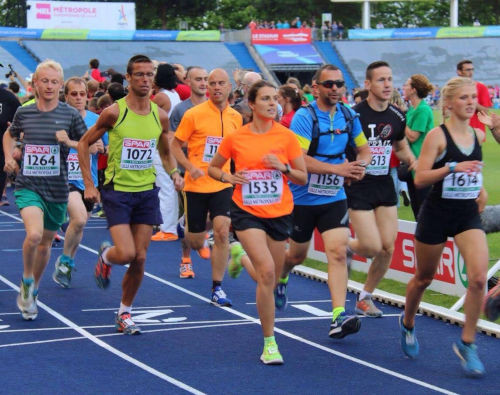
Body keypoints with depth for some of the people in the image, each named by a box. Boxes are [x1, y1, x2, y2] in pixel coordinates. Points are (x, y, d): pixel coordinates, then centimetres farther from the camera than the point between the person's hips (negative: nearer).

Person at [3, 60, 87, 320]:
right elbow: (10, 135, 23)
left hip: (57, 188, 1)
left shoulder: (70, 115, -3)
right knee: (34, 234, -25)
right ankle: (26, 281, 0)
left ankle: (33, 290, 37)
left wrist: (69, 142, -17)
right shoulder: (24, 113, 2)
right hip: (27, 185, -1)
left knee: (46, 242, 13)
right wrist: (9, 157, 7)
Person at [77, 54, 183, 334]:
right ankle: (105, 256, 21)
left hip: (147, 192, 4)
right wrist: (89, 184, -5)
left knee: (140, 258, 3)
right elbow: (84, 143, 0)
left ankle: (125, 314, 19)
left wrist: (174, 173, -2)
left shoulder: (160, 116, 2)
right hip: (117, 190, -4)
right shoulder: (114, 112, -10)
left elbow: (166, 153, 19)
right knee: (126, 253, -16)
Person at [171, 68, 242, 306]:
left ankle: (217, 288, -4)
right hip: (196, 185, -2)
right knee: (196, 242, 5)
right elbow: (175, 145, -2)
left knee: (222, 232, -15)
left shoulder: (236, 117, 4)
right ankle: (187, 254, 45)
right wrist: (190, 167, -17)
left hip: (222, 184, 2)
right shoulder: (194, 114, -8)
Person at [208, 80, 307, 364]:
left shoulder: (286, 137, -2)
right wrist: (229, 177, -9)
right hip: (247, 212, -3)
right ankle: (269, 342, -14)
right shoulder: (235, 138, -2)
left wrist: (283, 167, -16)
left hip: (279, 213, 3)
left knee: (272, 280, 11)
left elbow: (303, 178, 2)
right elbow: (213, 168, 11)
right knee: (267, 271, -20)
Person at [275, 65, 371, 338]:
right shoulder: (304, 117, -15)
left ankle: (339, 317, -19)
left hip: (334, 197, 3)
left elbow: (364, 149, 15)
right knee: (297, 256, 13)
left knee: (338, 252, -14)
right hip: (302, 197, -3)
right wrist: (337, 168, -31)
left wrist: (359, 167, -9)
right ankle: (281, 278, 49)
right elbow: (297, 159, -24)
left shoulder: (349, 116, 2)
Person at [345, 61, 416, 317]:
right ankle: (346, 247, 24)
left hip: (385, 186, 5)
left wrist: (412, 161, 2)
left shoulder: (397, 117, 3)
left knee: (388, 248, 2)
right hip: (358, 188, -5)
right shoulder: (354, 115, -14)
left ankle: (365, 297, 22)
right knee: (373, 248, -12)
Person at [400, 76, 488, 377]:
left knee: (479, 278, -15)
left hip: (468, 215, 4)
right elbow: (420, 179, -17)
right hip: (437, 214, -4)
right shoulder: (437, 136, -12)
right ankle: (408, 324, 43)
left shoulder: (478, 136, 5)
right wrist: (452, 167, -29)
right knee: (424, 278, 14)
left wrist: (480, 187, 9)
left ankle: (467, 343, -3)